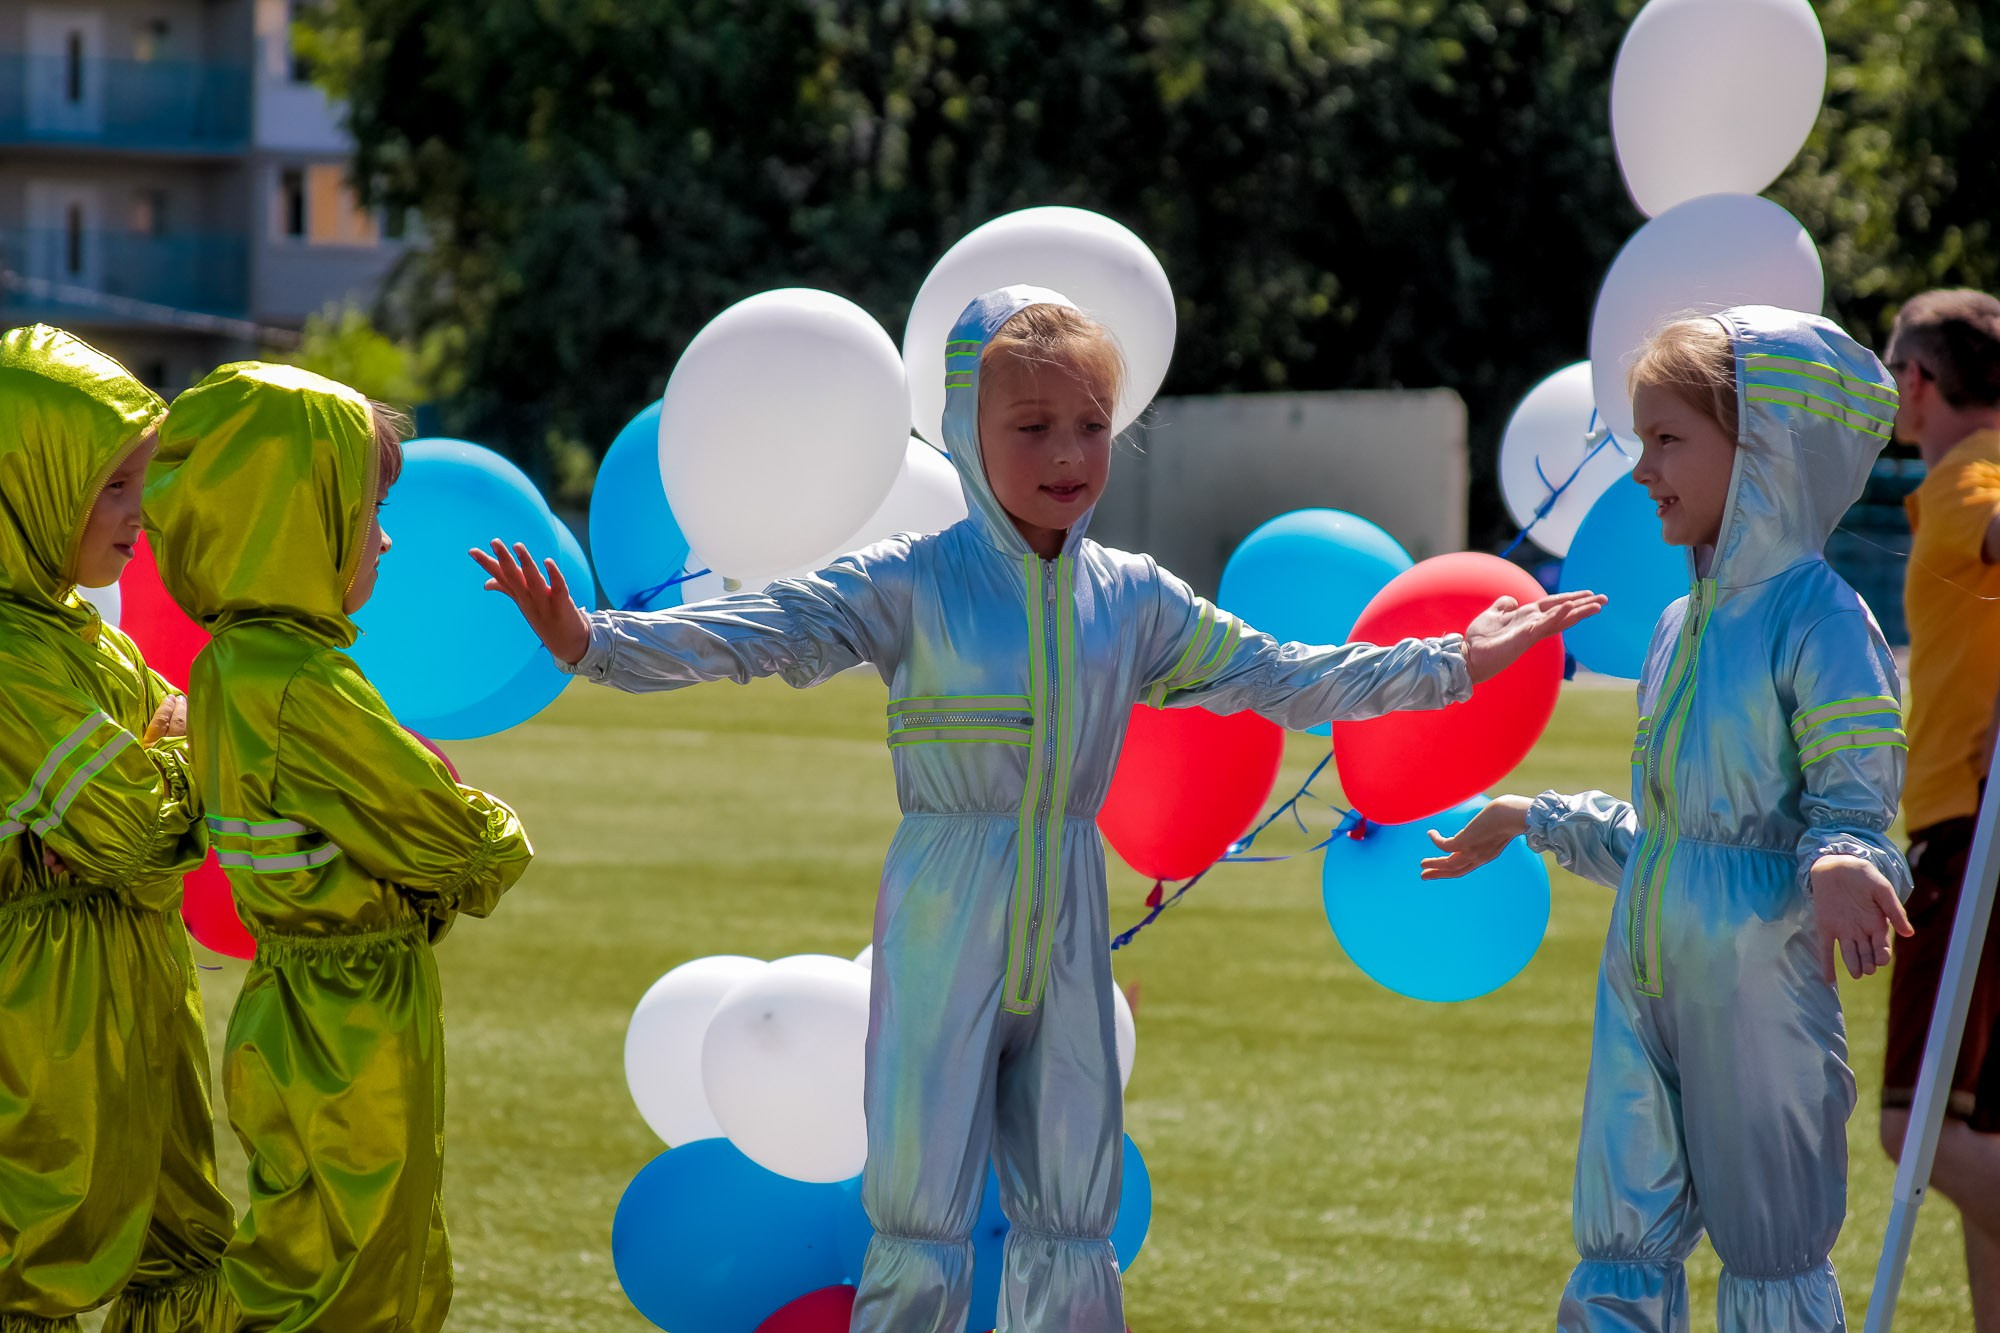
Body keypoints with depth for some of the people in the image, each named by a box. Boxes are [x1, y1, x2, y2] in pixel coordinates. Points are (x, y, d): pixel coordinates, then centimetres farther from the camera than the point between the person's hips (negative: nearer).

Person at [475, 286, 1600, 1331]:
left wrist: (1453, 665, 13)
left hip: (1070, 933, 4)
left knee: (1075, 1236, 8)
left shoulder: (1135, 600, 6)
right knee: (921, 1226, -2)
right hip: (943, 933, -4)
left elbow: (1279, 680, 14)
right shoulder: (911, 585, -7)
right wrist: (591, 642, -30)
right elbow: (757, 636, -16)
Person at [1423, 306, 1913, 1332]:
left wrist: (1837, 866, -38)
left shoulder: (1819, 622, -12)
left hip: (1759, 993, -8)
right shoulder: (1683, 626, 14)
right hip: (1642, 984, 8)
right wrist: (1535, 822, 34)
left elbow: (1852, 810, -15)